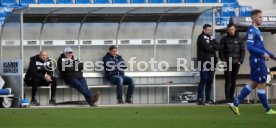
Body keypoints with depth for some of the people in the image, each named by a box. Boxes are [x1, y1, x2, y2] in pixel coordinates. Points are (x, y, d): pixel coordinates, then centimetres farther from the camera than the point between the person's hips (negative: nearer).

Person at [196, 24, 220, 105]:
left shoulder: (211, 38, 19)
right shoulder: (201, 37, -3)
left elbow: (218, 47, 8)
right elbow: (206, 47, -17)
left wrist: (212, 46, -11)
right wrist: (213, 49, -1)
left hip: (211, 62, 7)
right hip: (204, 62, -7)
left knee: (210, 81, 8)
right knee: (203, 80, -10)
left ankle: (208, 99, 12)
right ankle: (200, 99, -11)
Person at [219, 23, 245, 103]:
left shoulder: (239, 39, 9)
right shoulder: (224, 39, 3)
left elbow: (243, 51, 8)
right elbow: (221, 51, 0)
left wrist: (240, 61, -2)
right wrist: (223, 60, -10)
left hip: (236, 63, 2)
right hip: (227, 63, -2)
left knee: (233, 81, 5)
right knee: (228, 81, -7)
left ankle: (231, 96, 11)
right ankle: (227, 97, -8)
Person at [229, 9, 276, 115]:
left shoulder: (257, 30, 17)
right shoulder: (251, 31, -13)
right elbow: (249, 46, -22)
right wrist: (263, 53, -23)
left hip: (260, 61, 10)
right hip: (257, 61, -10)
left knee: (254, 84, 12)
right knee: (262, 84, -1)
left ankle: (235, 104, 12)